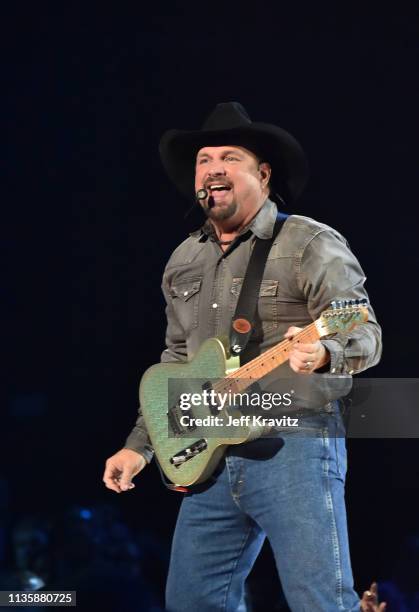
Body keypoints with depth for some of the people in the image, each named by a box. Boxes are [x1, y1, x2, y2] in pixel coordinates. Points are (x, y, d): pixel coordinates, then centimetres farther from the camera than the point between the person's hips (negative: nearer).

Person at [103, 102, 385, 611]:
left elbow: (366, 333, -11)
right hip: (211, 457, 7)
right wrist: (139, 445, 19)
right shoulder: (183, 261, 17)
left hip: (294, 448, -7)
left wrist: (323, 353, -33)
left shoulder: (310, 245, -4)